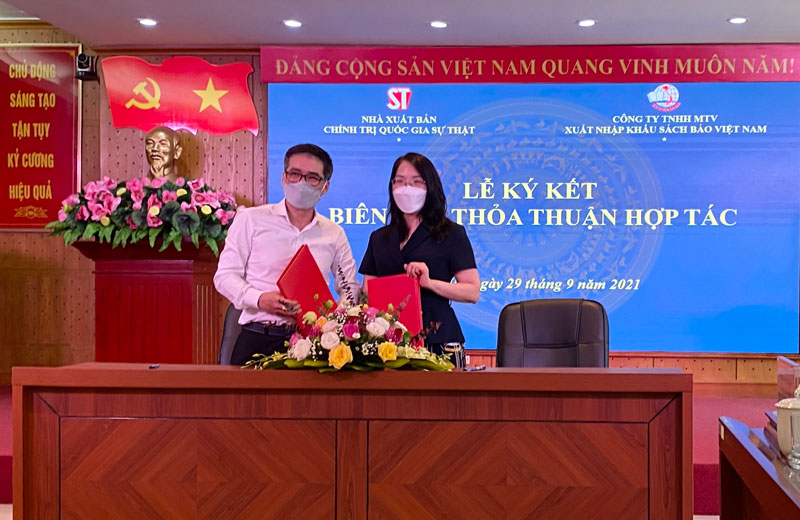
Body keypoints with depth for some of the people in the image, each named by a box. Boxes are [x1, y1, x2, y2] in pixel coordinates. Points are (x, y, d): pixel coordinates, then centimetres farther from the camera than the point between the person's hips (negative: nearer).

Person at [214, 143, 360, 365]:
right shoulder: (251, 219, 6)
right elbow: (225, 275, 3)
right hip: (257, 339, -2)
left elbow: (350, 287, 19)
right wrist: (259, 299, -15)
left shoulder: (334, 234, 14)